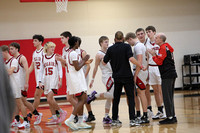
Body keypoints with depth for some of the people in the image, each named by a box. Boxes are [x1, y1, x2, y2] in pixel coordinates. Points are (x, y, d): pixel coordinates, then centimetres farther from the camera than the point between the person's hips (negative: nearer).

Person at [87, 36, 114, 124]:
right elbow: (95, 68, -5)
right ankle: (95, 95, 0)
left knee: (109, 98, 9)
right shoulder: (99, 54, -6)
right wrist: (92, 79, -5)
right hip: (107, 77, -7)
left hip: (113, 76, 7)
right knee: (112, 95, -20)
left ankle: (106, 117, 14)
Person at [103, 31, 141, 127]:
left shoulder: (110, 49, 4)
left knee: (116, 99, 12)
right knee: (131, 98, -1)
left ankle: (115, 120, 15)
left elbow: (104, 62, 9)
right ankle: (132, 120, -9)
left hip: (116, 77, 3)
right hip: (127, 76, -3)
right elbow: (131, 59, -19)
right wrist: (140, 66, -9)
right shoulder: (126, 46, -6)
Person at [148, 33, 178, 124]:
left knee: (166, 97, -8)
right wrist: (155, 54, 11)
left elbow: (159, 62, -15)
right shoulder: (167, 47, 19)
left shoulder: (163, 48, -11)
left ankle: (170, 117, -8)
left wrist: (153, 55, -3)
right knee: (169, 97, 13)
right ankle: (173, 116, 16)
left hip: (167, 75, -10)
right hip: (172, 74, 10)